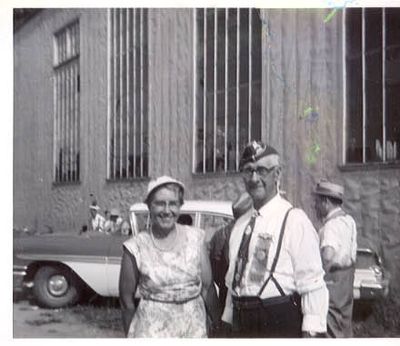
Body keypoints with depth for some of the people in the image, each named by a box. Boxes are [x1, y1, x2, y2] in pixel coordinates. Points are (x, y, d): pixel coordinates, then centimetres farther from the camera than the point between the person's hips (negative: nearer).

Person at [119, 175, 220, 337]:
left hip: (194, 326, 2)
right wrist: (131, 335, 3)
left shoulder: (195, 238, -2)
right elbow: (126, 299, 0)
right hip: (152, 330, -2)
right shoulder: (135, 247, -8)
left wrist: (218, 326, 3)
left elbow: (207, 287, 3)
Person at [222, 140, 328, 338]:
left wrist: (311, 332, -19)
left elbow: (312, 284, -14)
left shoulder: (294, 220, -10)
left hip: (280, 323, -6)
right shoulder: (240, 224, 11)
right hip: (242, 324, 6)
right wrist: (229, 320, 15)